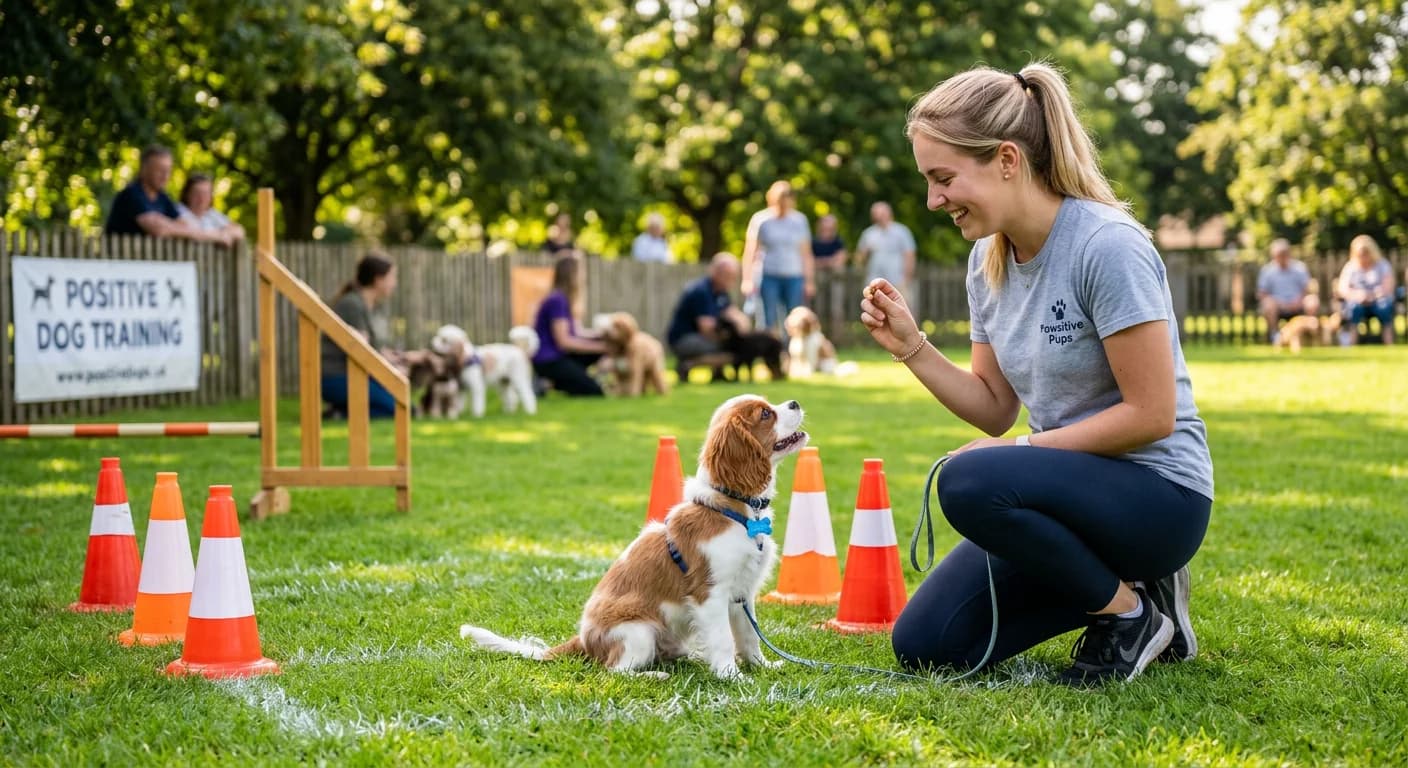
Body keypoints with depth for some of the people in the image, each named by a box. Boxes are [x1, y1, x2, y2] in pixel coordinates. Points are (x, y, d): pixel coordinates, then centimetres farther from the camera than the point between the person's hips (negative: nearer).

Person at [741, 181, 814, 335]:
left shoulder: (800, 220, 6)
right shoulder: (760, 219, 1)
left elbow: (806, 253, 10)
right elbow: (750, 251, 2)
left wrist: (809, 281, 9)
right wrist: (747, 280, -4)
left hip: (794, 277, 2)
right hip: (768, 276, -2)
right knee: (770, 322, -5)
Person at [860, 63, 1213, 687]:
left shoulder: (1108, 246, -19)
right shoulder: (989, 259, 5)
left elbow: (1151, 414, -20)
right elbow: (995, 409, 8)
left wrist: (1029, 448, -17)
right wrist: (912, 348, -6)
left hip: (1159, 495, -8)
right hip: (1072, 488, 8)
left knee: (971, 483, -34)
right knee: (923, 647, -2)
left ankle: (1132, 612, -9)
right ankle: (1113, 583, 13)